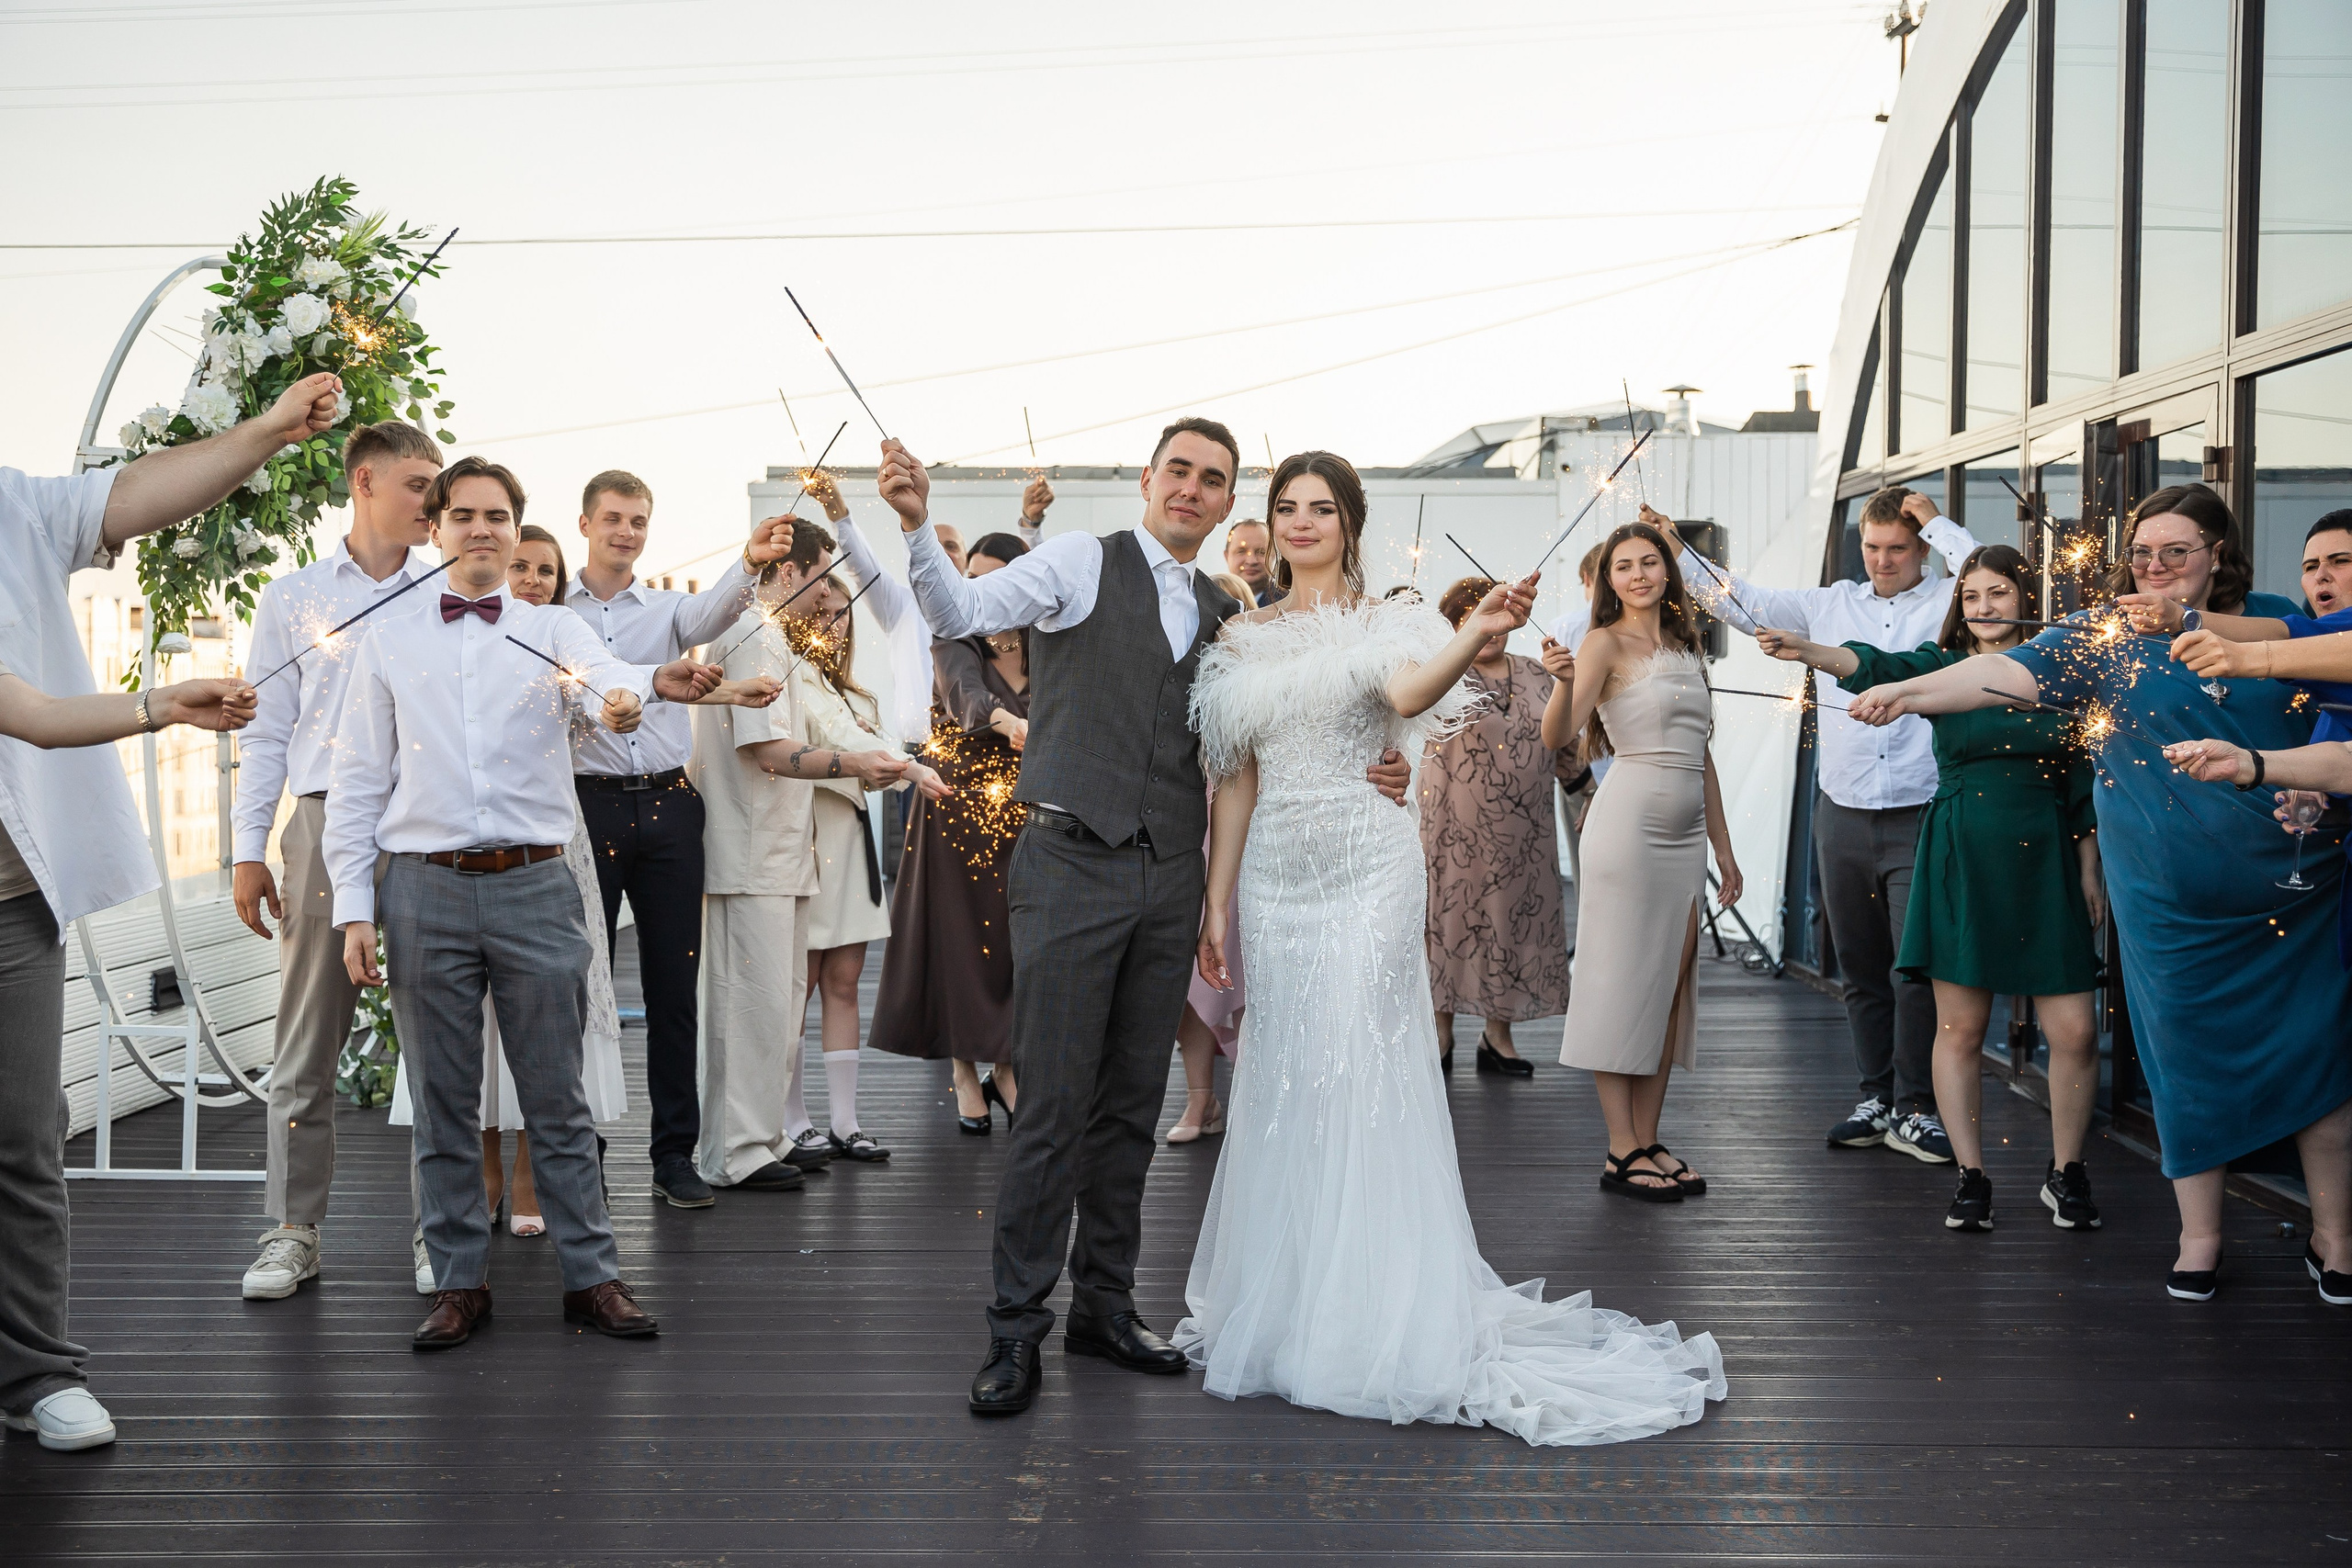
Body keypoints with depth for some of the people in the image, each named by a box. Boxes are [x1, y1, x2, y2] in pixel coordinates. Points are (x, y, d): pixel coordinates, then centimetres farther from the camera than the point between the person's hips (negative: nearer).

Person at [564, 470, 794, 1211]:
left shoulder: (667, 607, 12)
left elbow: (711, 614, -11)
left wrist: (749, 563, -32)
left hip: (667, 806, 2)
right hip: (587, 804, -2)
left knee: (673, 984, 4)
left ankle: (675, 1152, 11)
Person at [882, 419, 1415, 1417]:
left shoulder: (1226, 619, 14)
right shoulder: (1083, 564, -1)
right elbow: (963, 613, -15)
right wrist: (918, 524, -33)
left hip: (1171, 878, 5)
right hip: (1072, 867, -5)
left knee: (1133, 1106, 12)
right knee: (1053, 1106, -5)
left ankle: (1104, 1305, 25)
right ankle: (1017, 1326, 6)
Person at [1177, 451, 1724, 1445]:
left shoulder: (1389, 621, 0)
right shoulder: (1242, 641, 13)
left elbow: (1409, 694, -23)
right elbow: (1237, 780, 13)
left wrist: (1476, 636, -42)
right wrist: (1216, 901, 10)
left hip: (1366, 865, -4)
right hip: (1275, 873, 4)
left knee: (1358, 1072, -7)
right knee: (1281, 1077, 8)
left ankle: (1373, 1312, 2)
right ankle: (1281, 1306, 20)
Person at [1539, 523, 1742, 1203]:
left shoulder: (1685, 648, 17)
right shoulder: (1607, 644, -4)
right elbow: (1556, 735, -18)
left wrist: (1723, 847, 19)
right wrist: (1563, 681, -38)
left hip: (1686, 833, 7)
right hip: (1630, 821, -7)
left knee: (1672, 988, 7)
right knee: (1625, 982, -4)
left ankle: (1648, 1142, 13)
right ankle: (1621, 1152, 0)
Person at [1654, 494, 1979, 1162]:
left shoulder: (1946, 603, 1)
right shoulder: (1831, 605, 12)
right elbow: (1742, 603, 16)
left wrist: (1936, 520, -8)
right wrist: (1676, 553, 10)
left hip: (1920, 817, -4)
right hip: (1843, 815, 4)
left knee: (1919, 969, -6)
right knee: (1860, 969, 11)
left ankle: (1916, 1110, 4)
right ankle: (1877, 1096, 22)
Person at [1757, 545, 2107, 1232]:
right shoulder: (1945, 668, 3)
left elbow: (2083, 785, 11)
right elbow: (1877, 667, -17)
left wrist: (2091, 873, 8)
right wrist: (1806, 651, -36)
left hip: (2044, 866, 1)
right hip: (1961, 865, -1)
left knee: (2075, 1031, -1)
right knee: (1960, 1027, 2)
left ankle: (2065, 1174, 18)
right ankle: (1971, 1176, 14)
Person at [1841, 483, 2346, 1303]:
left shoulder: (2275, 620, 6)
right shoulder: (2110, 639, 0)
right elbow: (2015, 671, -14)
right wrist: (1912, 691, -29)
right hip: (2176, 899, -1)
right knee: (2190, 1056, 4)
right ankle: (2199, 1236, 18)